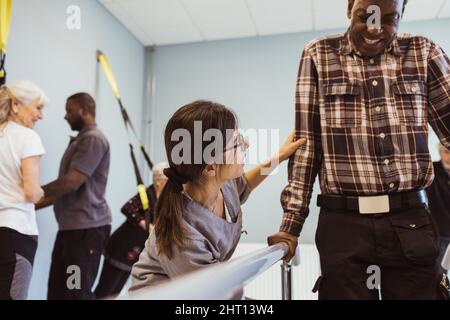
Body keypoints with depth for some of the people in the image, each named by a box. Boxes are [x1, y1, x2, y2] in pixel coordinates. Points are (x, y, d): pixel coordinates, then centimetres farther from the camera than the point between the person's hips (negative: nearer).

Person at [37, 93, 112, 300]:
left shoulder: (93, 139, -10)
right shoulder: (80, 140, 21)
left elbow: (71, 182, -18)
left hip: (87, 227, -9)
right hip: (71, 226, 9)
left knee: (77, 291, -5)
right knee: (58, 290, 11)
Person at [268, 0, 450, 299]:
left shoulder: (424, 53, 9)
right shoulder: (319, 55, 4)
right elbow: (307, 142, 1)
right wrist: (291, 223, -4)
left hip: (412, 222, 2)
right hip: (344, 224, -1)